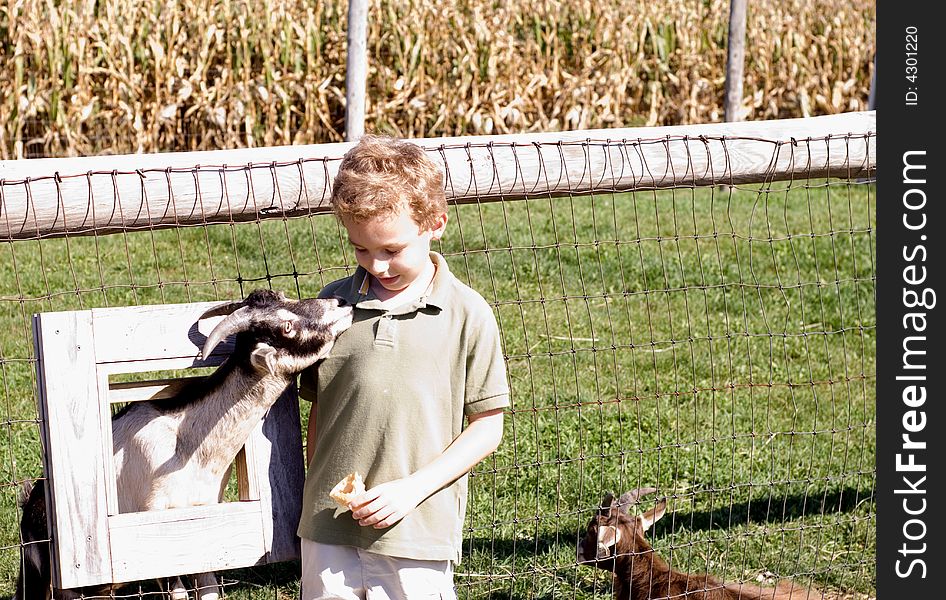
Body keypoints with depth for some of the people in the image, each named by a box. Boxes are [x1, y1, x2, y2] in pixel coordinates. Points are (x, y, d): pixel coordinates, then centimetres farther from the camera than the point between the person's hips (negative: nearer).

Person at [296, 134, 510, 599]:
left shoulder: (467, 315, -4)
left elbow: (487, 426, -1)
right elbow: (319, 410, 12)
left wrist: (413, 488, -10)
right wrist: (318, 498, 6)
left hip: (419, 531, -2)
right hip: (329, 530, 3)